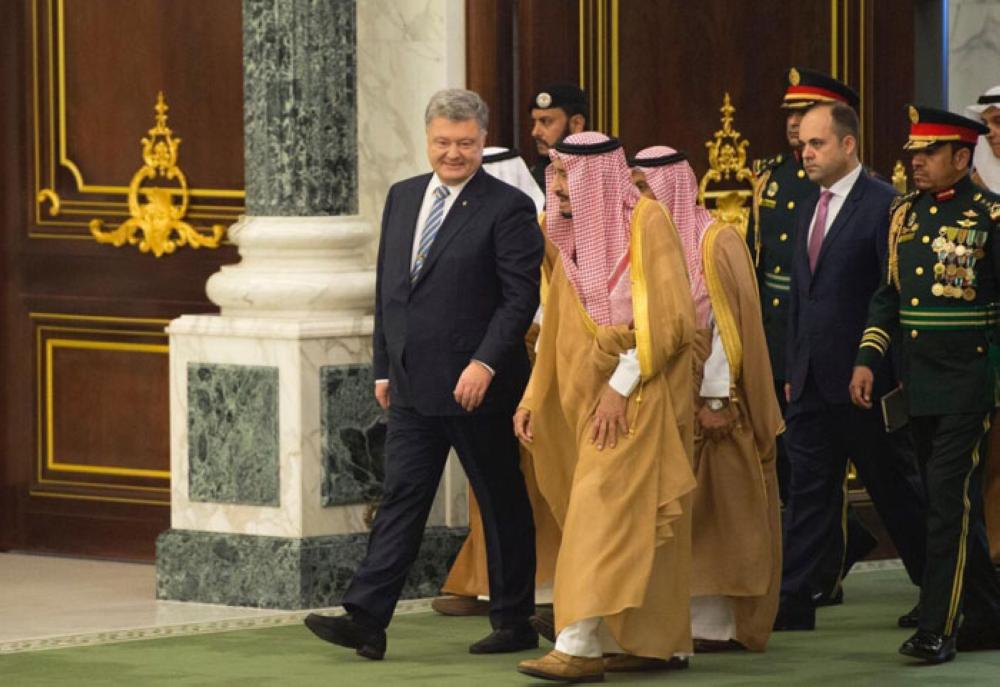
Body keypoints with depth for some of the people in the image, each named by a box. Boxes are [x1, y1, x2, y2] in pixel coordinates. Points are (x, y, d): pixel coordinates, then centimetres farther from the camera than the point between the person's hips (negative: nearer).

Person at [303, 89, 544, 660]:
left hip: (475, 385, -6)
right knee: (402, 499, 1)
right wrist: (384, 366, 14)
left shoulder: (507, 208, -8)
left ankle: (514, 622, 15)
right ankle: (367, 620, -4)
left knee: (502, 504, 6)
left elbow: (521, 297, -13)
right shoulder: (403, 197, 12)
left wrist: (485, 363, -21)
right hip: (412, 387, 6)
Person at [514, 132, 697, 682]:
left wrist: (622, 386, -19)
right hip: (598, 386, 7)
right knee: (643, 520, 10)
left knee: (605, 503, -14)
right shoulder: (575, 237, 11)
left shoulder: (645, 222, -11)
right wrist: (532, 400, 9)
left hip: (643, 385, -7)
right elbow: (557, 332, 15)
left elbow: (668, 318, -16)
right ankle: (664, 642, 15)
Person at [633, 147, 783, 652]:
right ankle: (690, 615, 8)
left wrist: (715, 398, -18)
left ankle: (724, 622, 4)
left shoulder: (716, 241, -9)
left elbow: (727, 322, -14)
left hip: (712, 401, -7)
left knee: (718, 510, -1)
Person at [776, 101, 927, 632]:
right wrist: (793, 369, 15)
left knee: (893, 488, 5)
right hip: (812, 381, 7)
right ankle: (791, 603, 5)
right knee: (807, 489, 5)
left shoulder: (883, 205, -11)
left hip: (862, 380, -7)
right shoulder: (811, 208, 14)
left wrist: (879, 372, -16)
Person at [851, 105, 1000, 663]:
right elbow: (890, 294, 16)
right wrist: (868, 359, 6)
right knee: (951, 504, 12)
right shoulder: (905, 214, 11)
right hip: (918, 382, 7)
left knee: (949, 499, -10)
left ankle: (938, 628, -10)